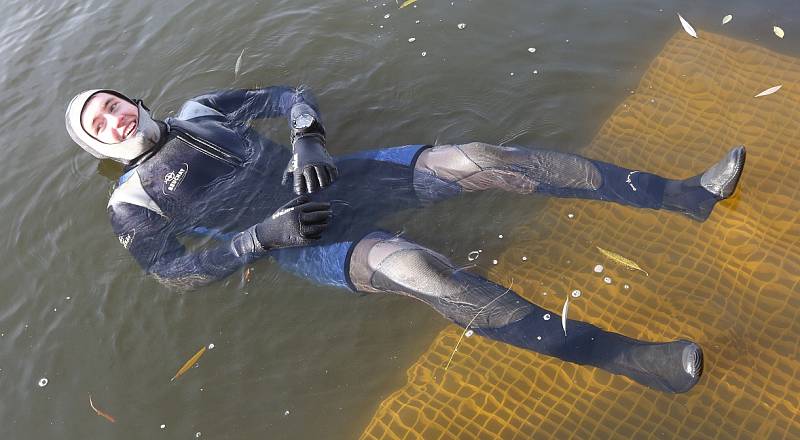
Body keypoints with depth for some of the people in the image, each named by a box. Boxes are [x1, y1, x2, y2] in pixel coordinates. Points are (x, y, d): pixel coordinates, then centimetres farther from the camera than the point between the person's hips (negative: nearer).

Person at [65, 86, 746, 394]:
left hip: (329, 183, 5)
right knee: (415, 268, -36)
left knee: (476, 160, -15)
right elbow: (173, 270, -3)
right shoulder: (133, 204, 7)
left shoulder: (199, 111, 17)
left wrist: (308, 140, -5)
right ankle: (626, 358, -36)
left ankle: (685, 195, -12)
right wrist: (265, 235, -15)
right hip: (302, 245, -5)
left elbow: (287, 95, 18)